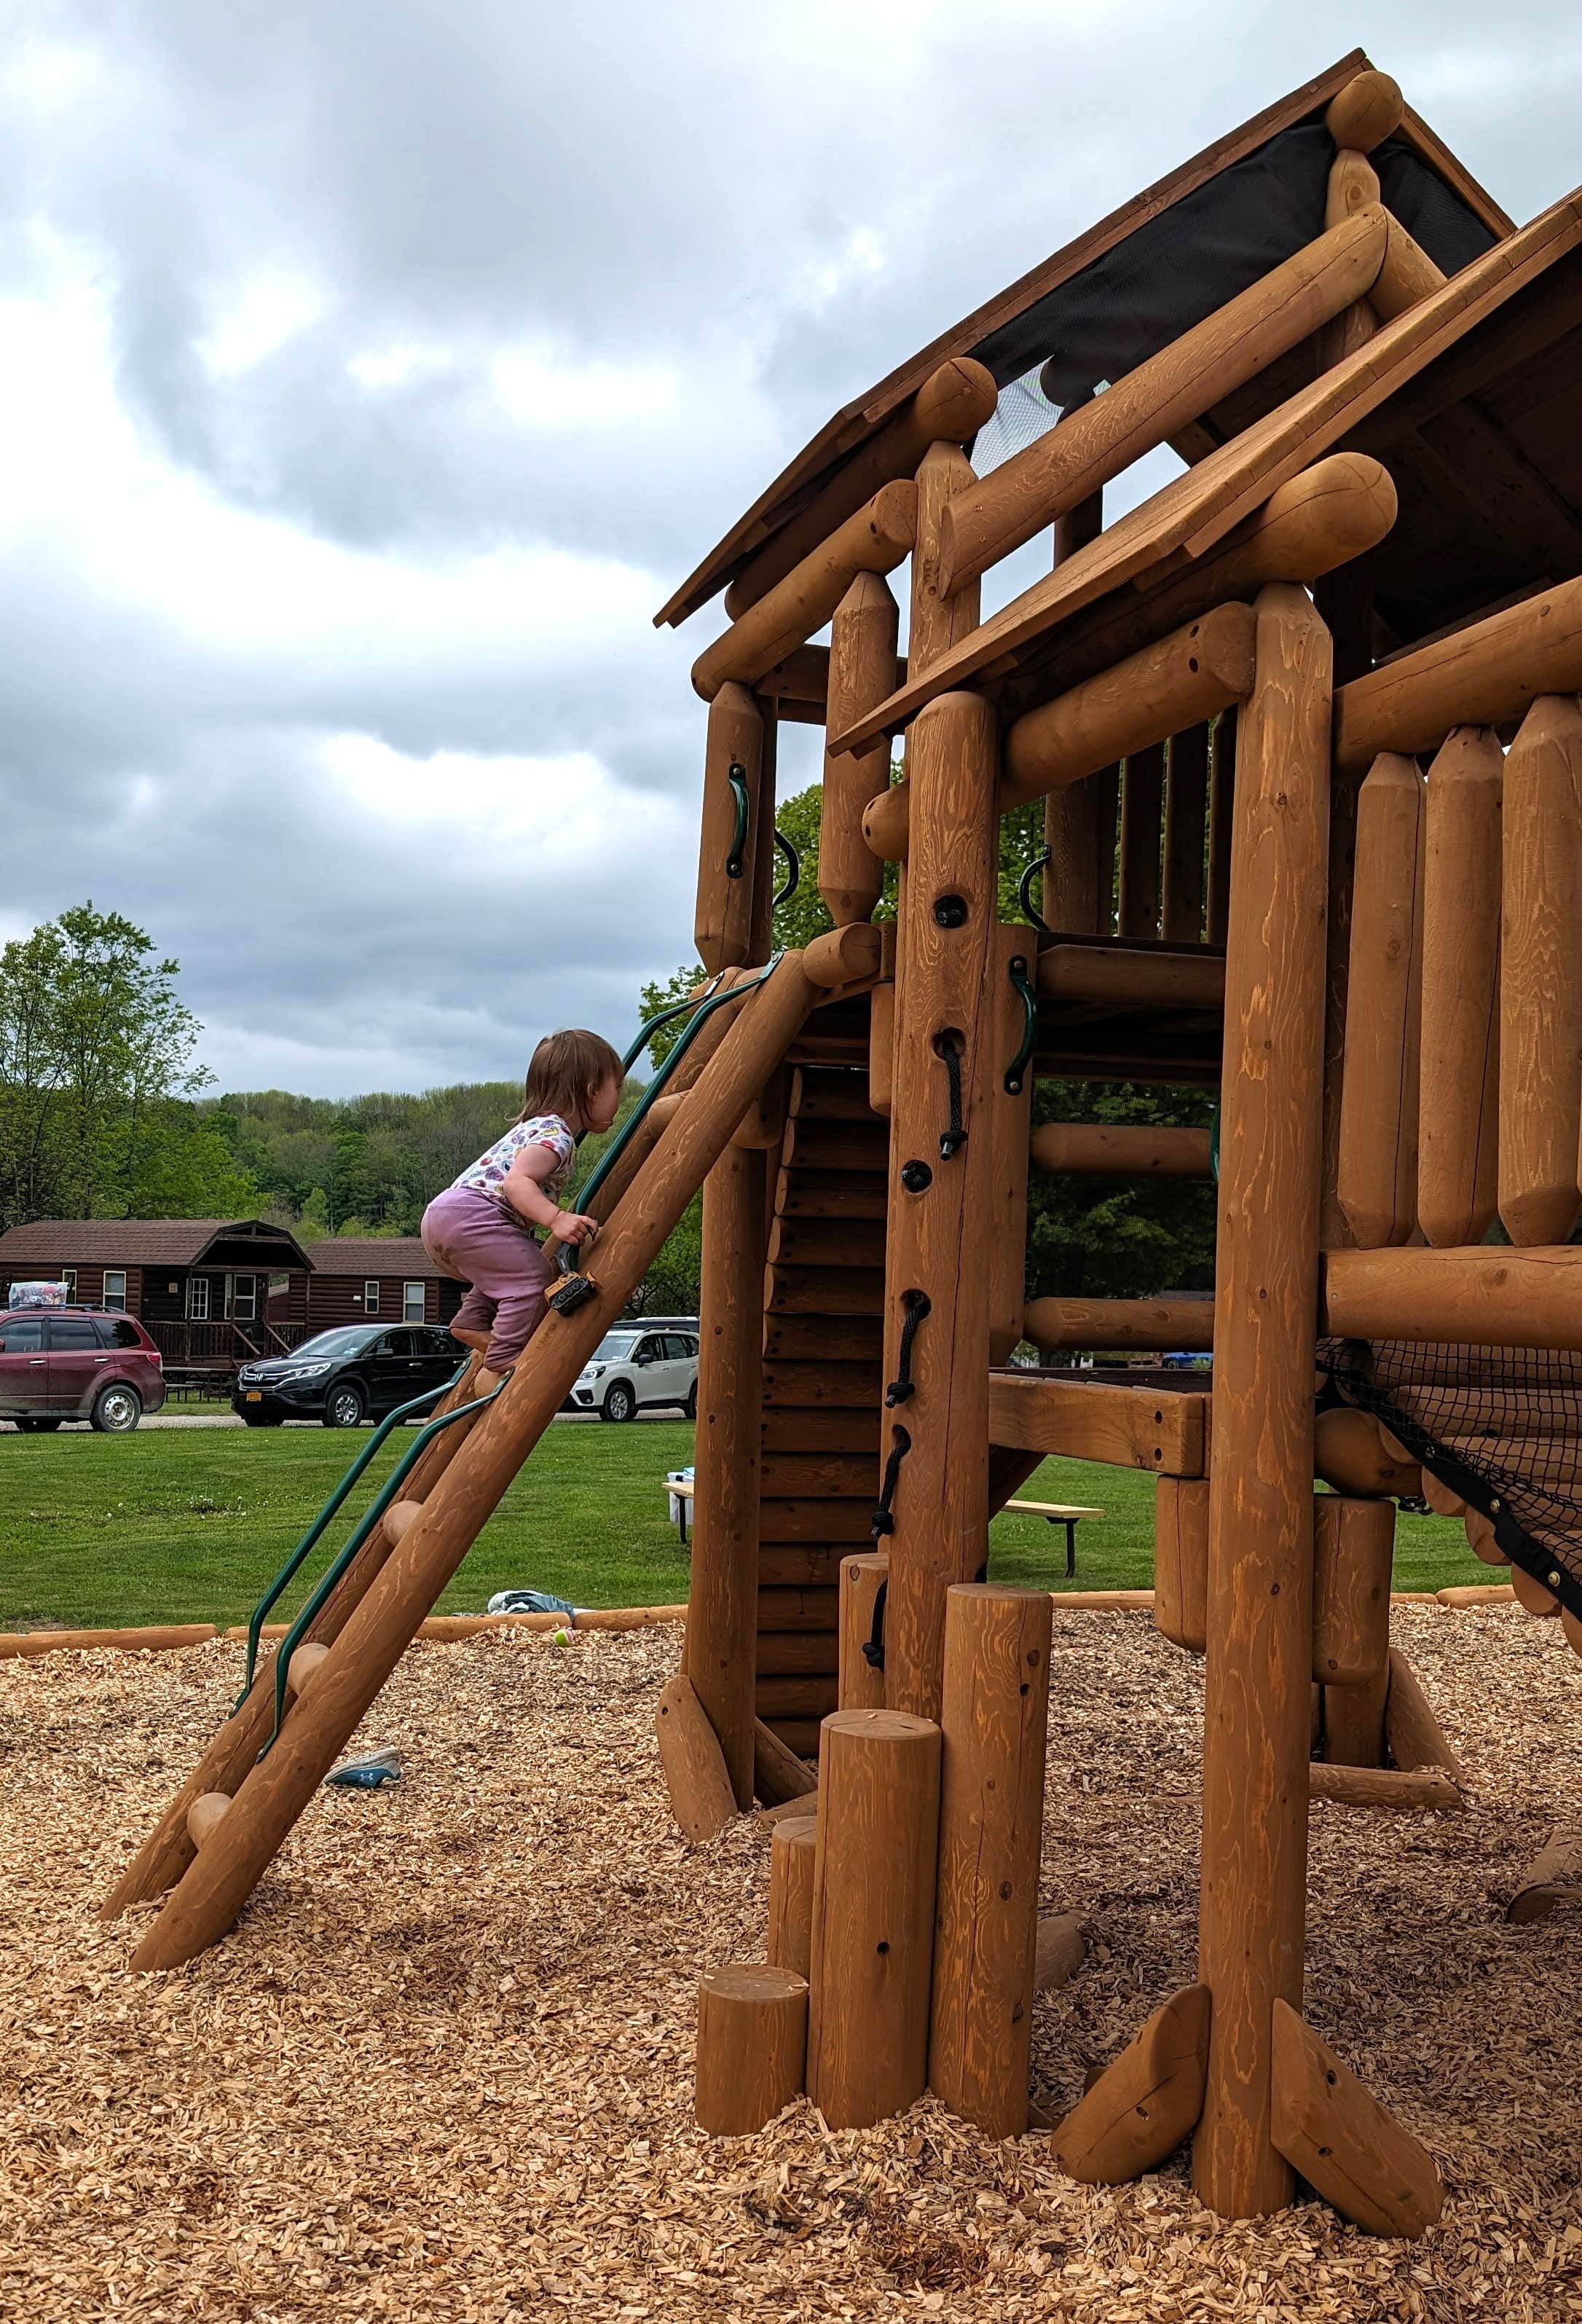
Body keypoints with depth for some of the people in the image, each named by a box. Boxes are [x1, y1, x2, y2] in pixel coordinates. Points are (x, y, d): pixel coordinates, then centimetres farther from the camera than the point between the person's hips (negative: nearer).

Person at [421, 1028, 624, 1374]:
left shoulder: (537, 1125, 24)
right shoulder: (556, 1133, -9)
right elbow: (517, 1181, -25)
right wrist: (556, 1218, -37)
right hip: (468, 1214, -11)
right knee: (532, 1275, -16)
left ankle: (472, 1322, 19)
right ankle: (503, 1365, -16)